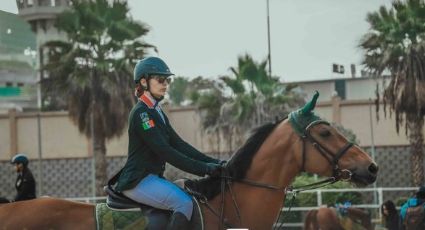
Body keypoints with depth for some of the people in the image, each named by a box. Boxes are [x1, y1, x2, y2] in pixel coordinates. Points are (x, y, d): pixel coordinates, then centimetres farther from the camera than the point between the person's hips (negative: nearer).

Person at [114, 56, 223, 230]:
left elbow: (179, 144, 11)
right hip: (138, 181, -10)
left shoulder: (157, 112, 16)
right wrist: (204, 168, -24)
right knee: (184, 204, -24)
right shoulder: (141, 113, -14)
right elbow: (165, 151, -21)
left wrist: (212, 162, -1)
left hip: (153, 177, 10)